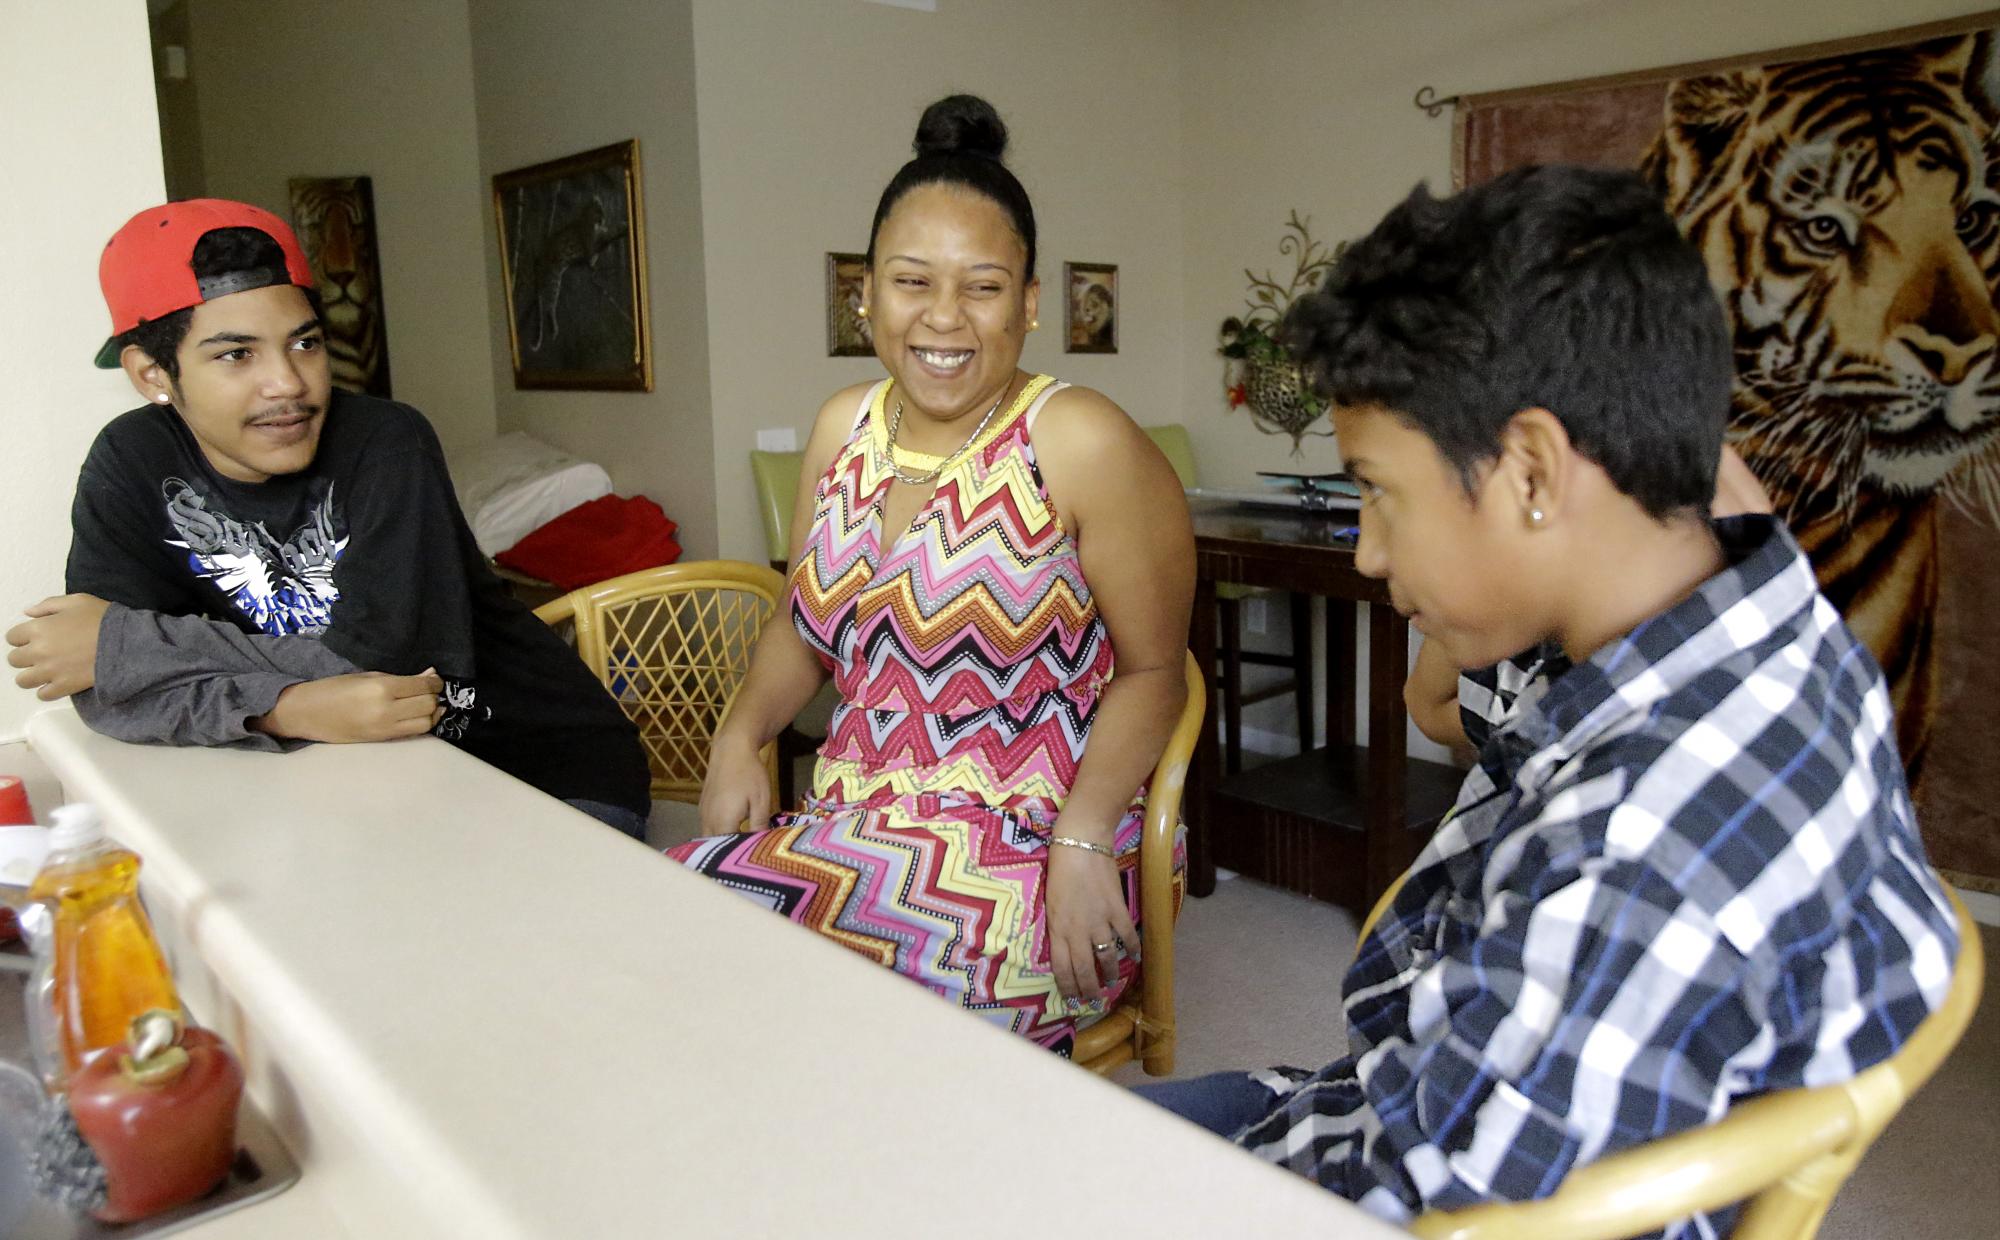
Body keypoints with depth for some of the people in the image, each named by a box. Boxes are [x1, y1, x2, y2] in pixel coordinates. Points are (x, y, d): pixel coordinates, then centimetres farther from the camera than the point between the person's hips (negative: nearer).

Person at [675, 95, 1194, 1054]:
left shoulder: (1082, 444, -11)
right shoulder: (844, 427, 8)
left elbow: (1150, 669, -8)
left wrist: (1081, 841, -20)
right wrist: (742, 733, 0)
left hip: (1025, 850, -6)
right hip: (850, 824, 6)